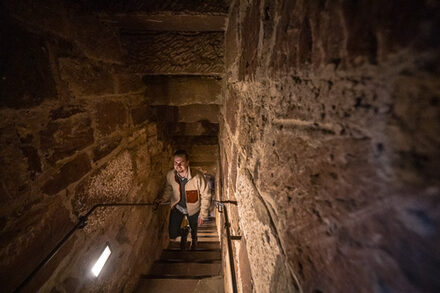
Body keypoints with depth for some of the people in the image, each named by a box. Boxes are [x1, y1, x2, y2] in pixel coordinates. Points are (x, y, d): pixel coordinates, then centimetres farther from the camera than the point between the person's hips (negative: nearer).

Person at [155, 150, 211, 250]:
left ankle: (194, 239, 64)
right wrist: (162, 199, -15)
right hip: (177, 207, 2)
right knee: (172, 234, 6)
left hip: (193, 208, -2)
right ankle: (184, 232, 44)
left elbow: (205, 196, -21)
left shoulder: (197, 176, -33)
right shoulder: (170, 175, -22)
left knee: (194, 228, 25)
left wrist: (203, 215, -17)